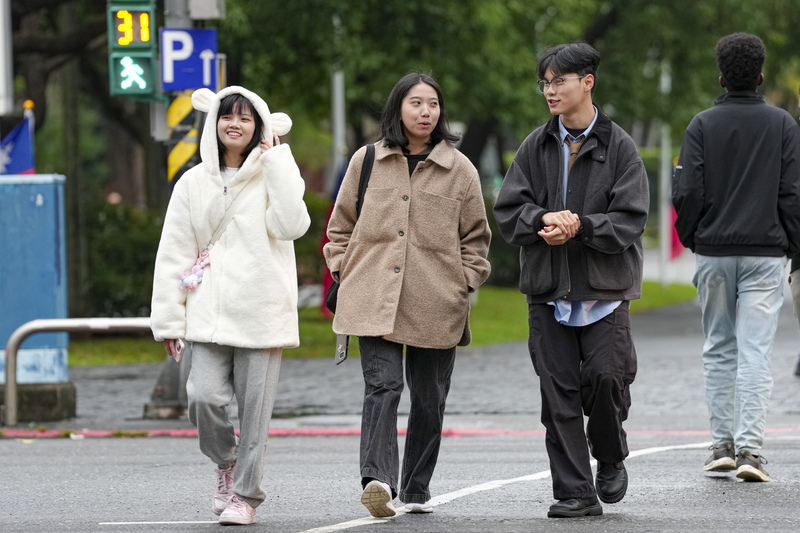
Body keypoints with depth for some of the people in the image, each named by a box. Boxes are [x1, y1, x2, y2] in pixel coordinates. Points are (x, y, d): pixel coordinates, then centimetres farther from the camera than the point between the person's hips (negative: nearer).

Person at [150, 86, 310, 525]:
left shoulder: (275, 174, 6)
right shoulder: (194, 183, 11)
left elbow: (290, 225, -13)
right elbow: (174, 254, 10)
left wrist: (275, 159, -10)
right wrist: (168, 318, 4)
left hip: (261, 312, -1)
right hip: (209, 313, 1)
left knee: (254, 405, -2)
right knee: (204, 396, -14)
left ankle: (245, 494, 11)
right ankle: (225, 463, 14)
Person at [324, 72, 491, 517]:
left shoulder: (460, 170, 5)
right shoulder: (367, 161, 6)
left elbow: (476, 237, 12)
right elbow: (341, 226, 15)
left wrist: (463, 283, 2)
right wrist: (346, 274, 5)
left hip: (436, 308, 1)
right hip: (374, 302, -1)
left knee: (429, 399, 9)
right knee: (383, 386, -17)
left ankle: (417, 488, 22)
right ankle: (379, 479, -29)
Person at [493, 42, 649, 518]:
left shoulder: (620, 147, 0)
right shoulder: (536, 148, 9)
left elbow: (630, 220, -7)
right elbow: (508, 211, 4)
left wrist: (580, 225, -20)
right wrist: (545, 219, -15)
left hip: (604, 289, -3)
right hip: (548, 290, 3)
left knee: (606, 376, -13)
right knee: (559, 390, -1)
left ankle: (611, 461, 15)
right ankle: (576, 492, 3)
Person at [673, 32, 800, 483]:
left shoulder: (702, 126, 0)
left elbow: (688, 193, -4)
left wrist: (691, 239, 11)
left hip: (714, 251, 1)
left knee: (719, 350, 13)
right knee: (756, 352, -4)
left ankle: (722, 444, 12)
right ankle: (750, 447, -13)